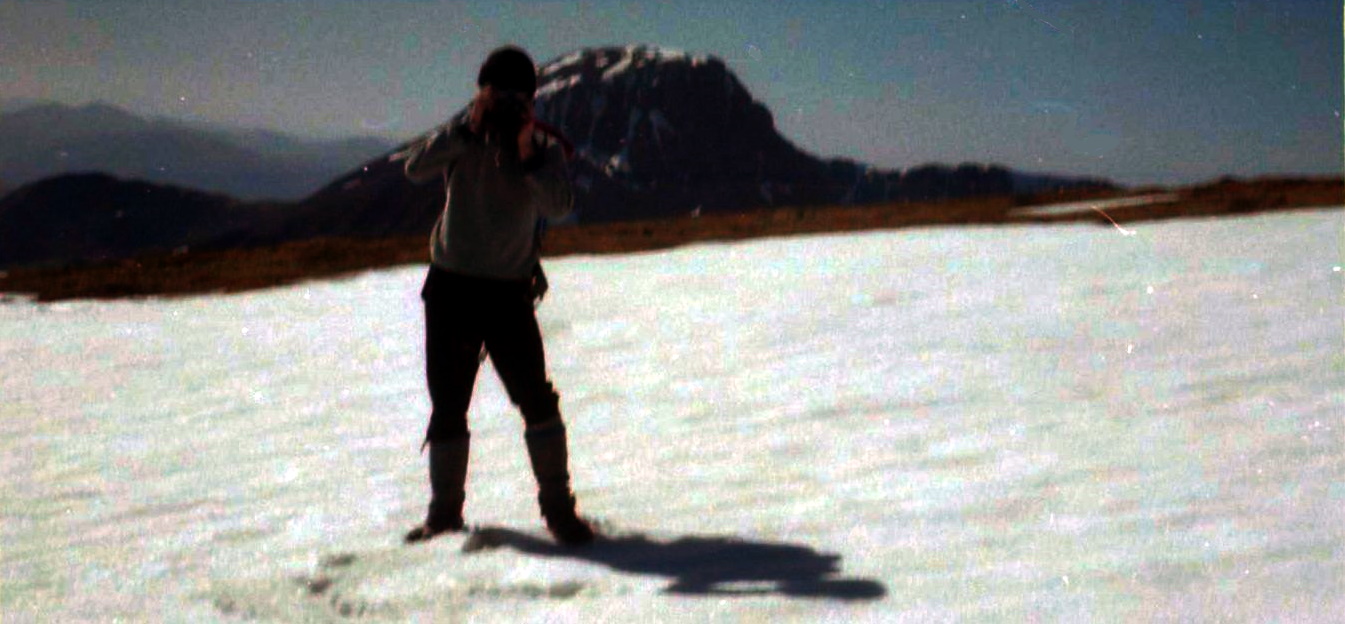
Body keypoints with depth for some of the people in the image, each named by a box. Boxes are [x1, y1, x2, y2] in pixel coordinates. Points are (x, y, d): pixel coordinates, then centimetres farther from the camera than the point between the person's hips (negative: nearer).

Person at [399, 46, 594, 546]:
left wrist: (527, 155, -30)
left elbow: (559, 205, -19)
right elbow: (415, 168, -18)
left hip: (509, 290, -1)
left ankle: (557, 506, 2)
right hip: (451, 285, 1)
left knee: (537, 399, -10)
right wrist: (470, 128, -25)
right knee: (447, 406, 6)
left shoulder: (546, 149, -1)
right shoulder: (461, 140, 1)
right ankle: (445, 510, 20)